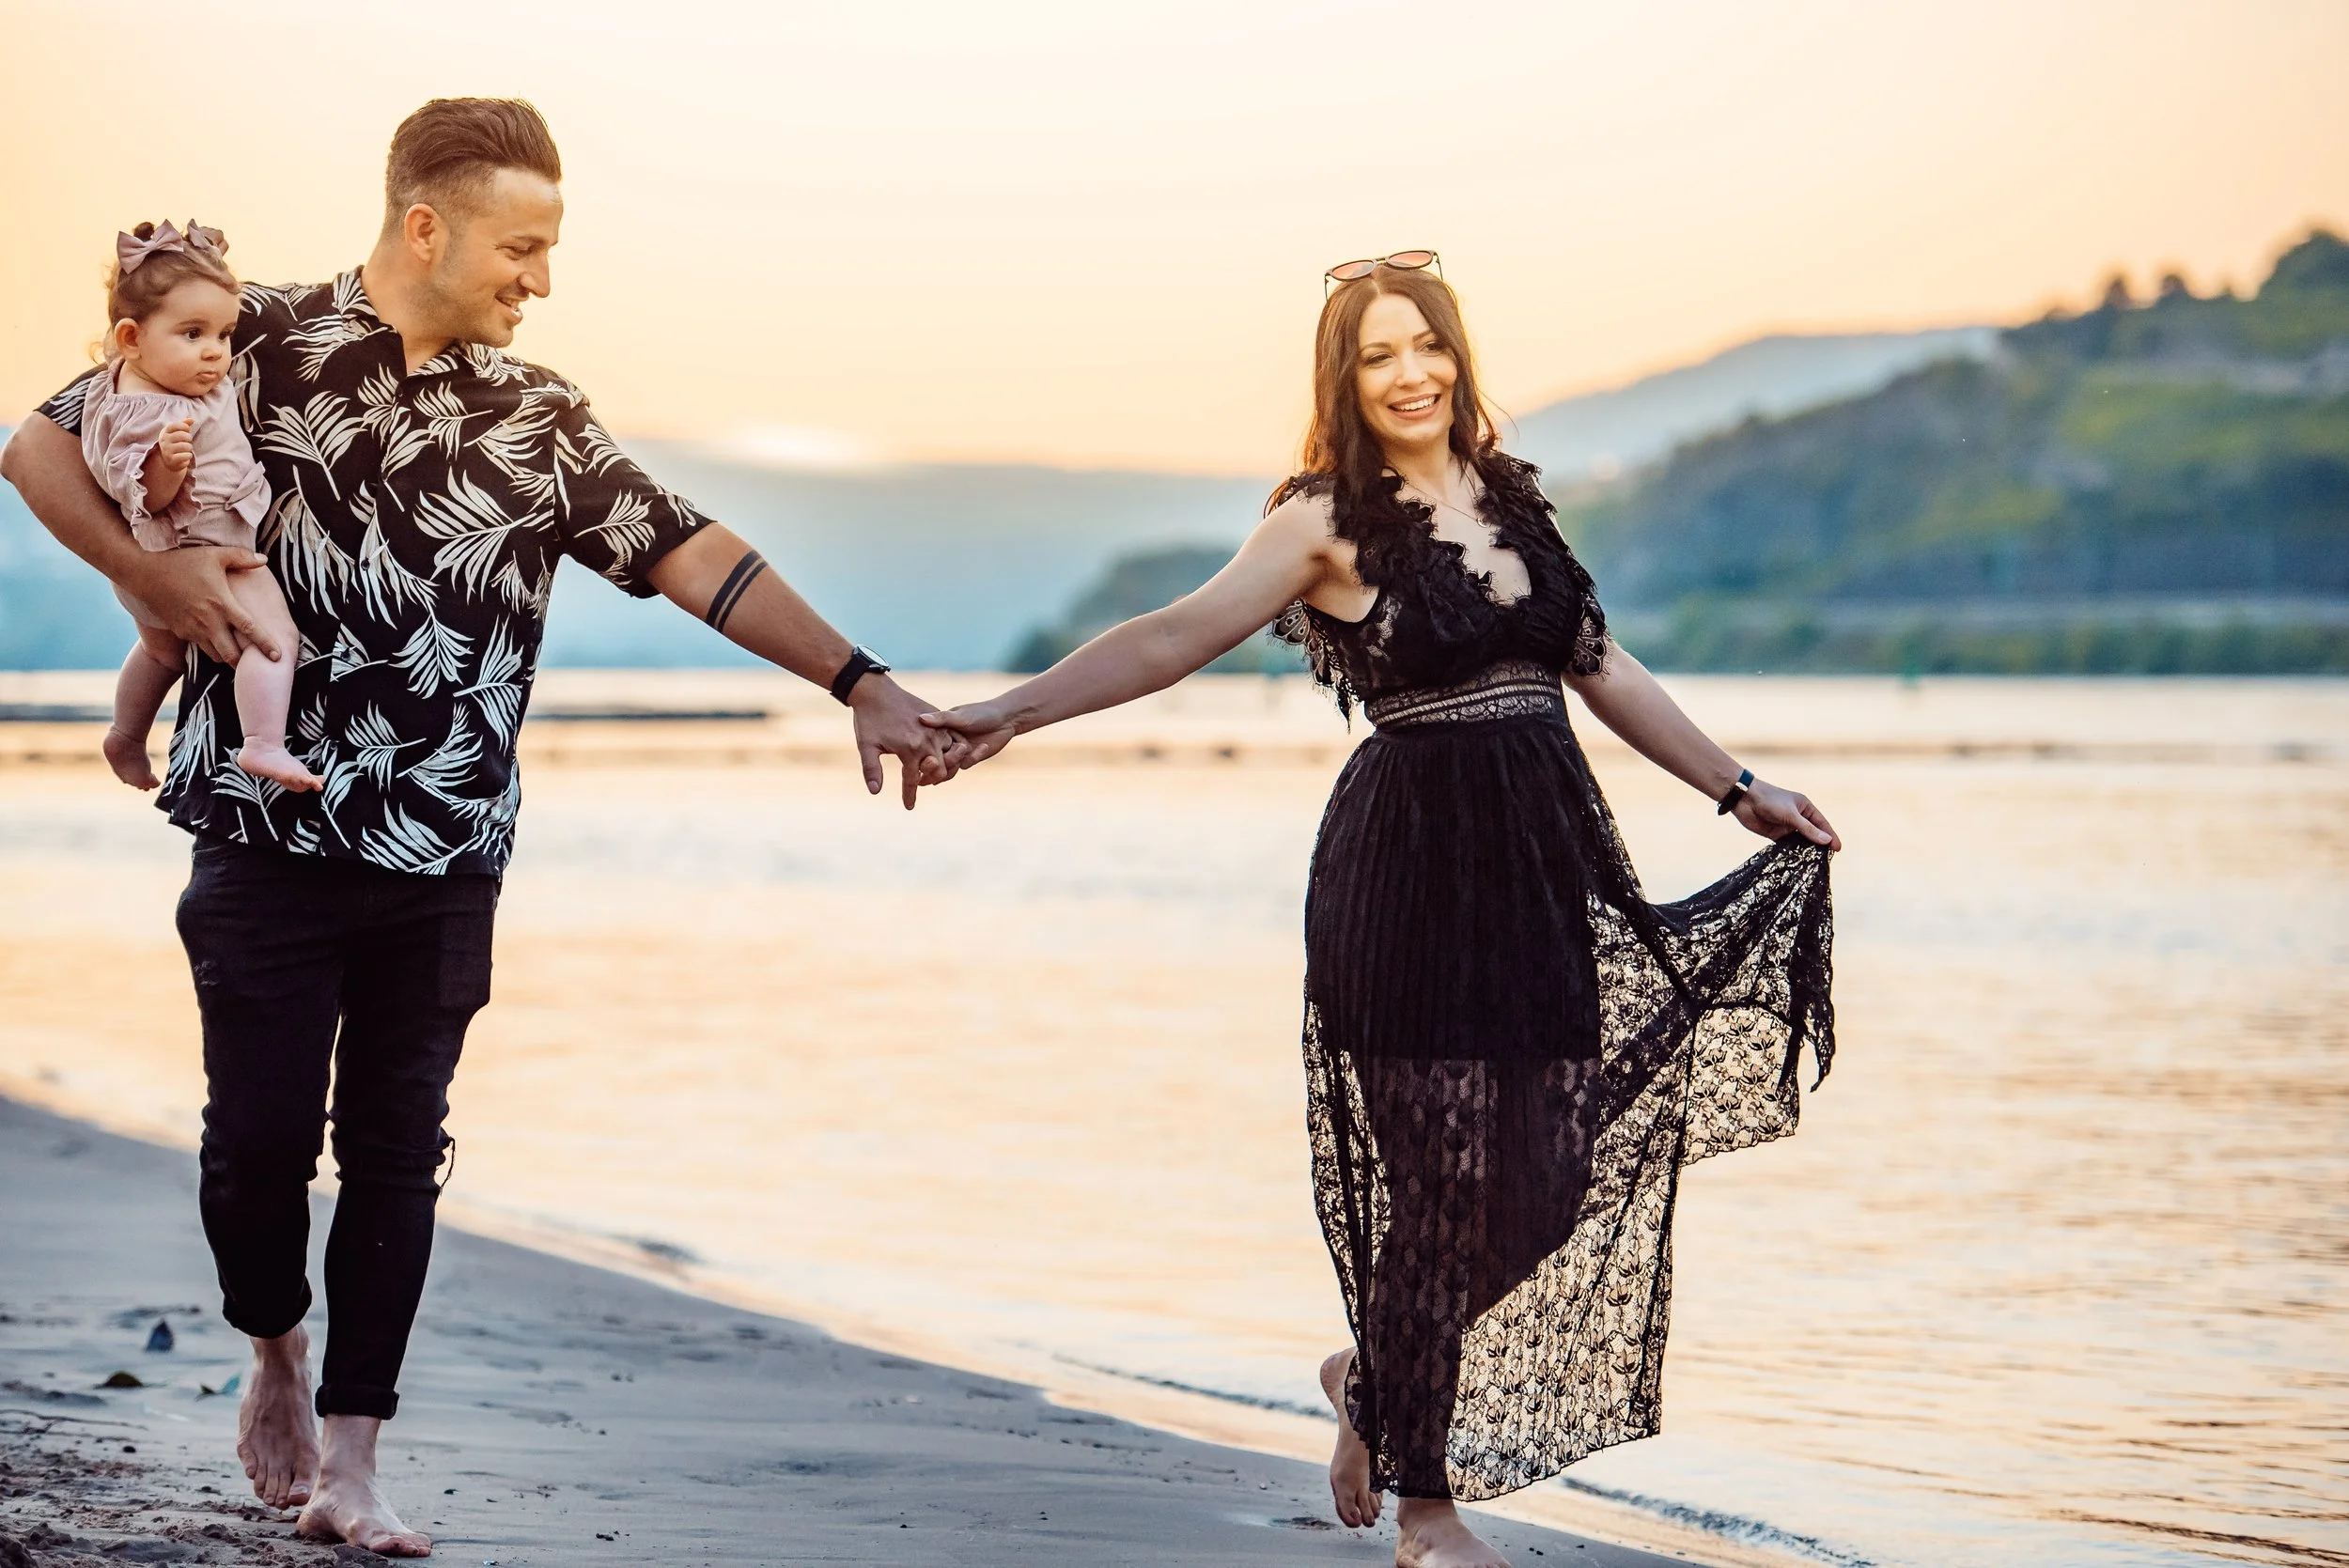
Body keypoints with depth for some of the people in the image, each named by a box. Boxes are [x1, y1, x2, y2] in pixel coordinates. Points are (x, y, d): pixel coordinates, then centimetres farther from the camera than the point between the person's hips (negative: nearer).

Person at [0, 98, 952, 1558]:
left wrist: (861, 683, -6)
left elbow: (693, 556, 2)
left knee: (395, 1151, 4)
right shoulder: (260, 344, -1)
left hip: (442, 853, 2)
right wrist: (154, 575, -12)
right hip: (269, 833, -2)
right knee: (260, 1133, -1)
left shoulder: (539, 418, 7)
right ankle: (278, 1353, 29)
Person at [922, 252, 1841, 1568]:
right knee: (1438, 1174, -5)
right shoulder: (1328, 522, -4)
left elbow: (1602, 670, 22)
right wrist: (1015, 711, -28)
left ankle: (1376, 1380, 31)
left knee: (1547, 1177, 4)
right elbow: (1182, 634, -15)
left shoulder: (1513, 497, 13)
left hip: (1546, 864, 6)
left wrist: (1741, 790, 27)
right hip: (1409, 866, -6)